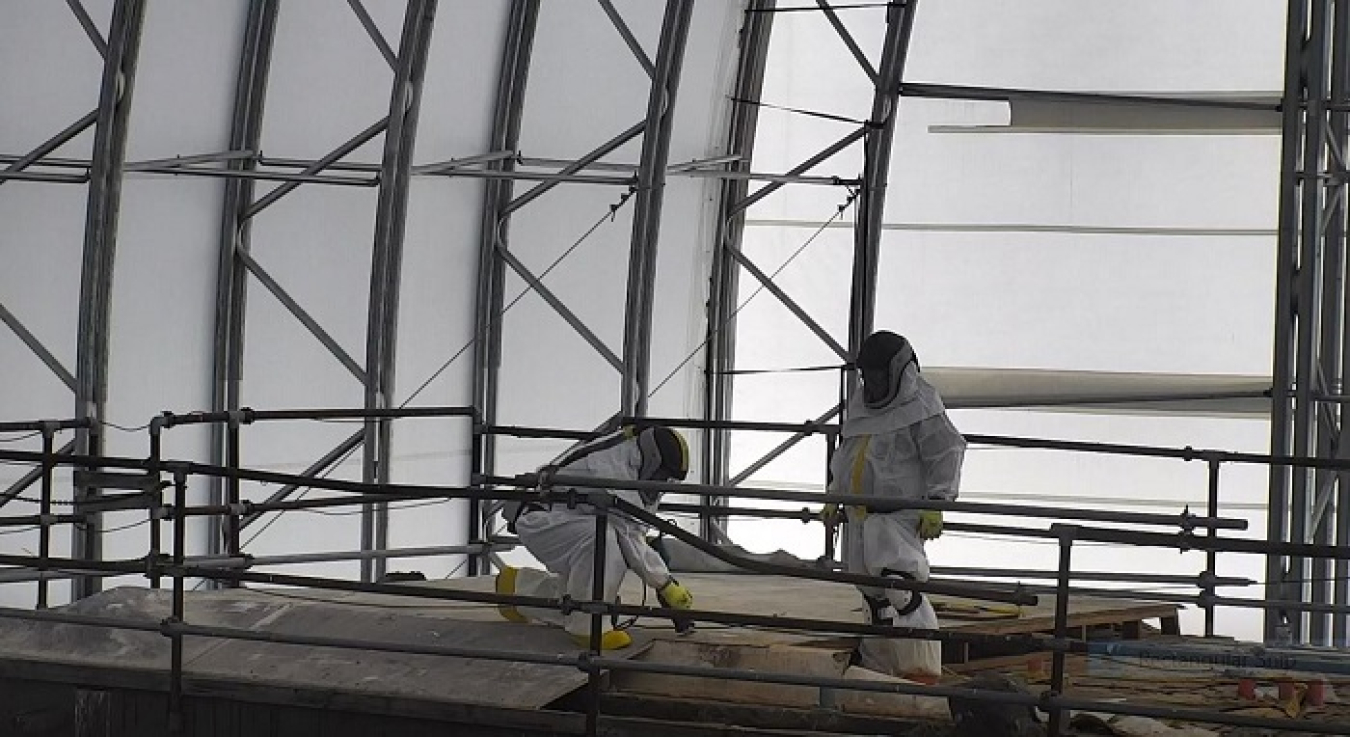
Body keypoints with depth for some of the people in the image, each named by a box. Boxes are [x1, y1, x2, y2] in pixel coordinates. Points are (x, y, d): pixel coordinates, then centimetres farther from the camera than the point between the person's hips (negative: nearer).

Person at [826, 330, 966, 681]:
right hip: (859, 516, 8)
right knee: (874, 598, 10)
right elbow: (845, 454, 30)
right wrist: (835, 495, 28)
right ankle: (877, 669, 17)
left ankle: (922, 673, -20)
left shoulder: (921, 410, -8)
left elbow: (948, 454, -11)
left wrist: (936, 502, -18)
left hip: (899, 516, -8)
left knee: (901, 589, -21)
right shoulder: (860, 406, 17)